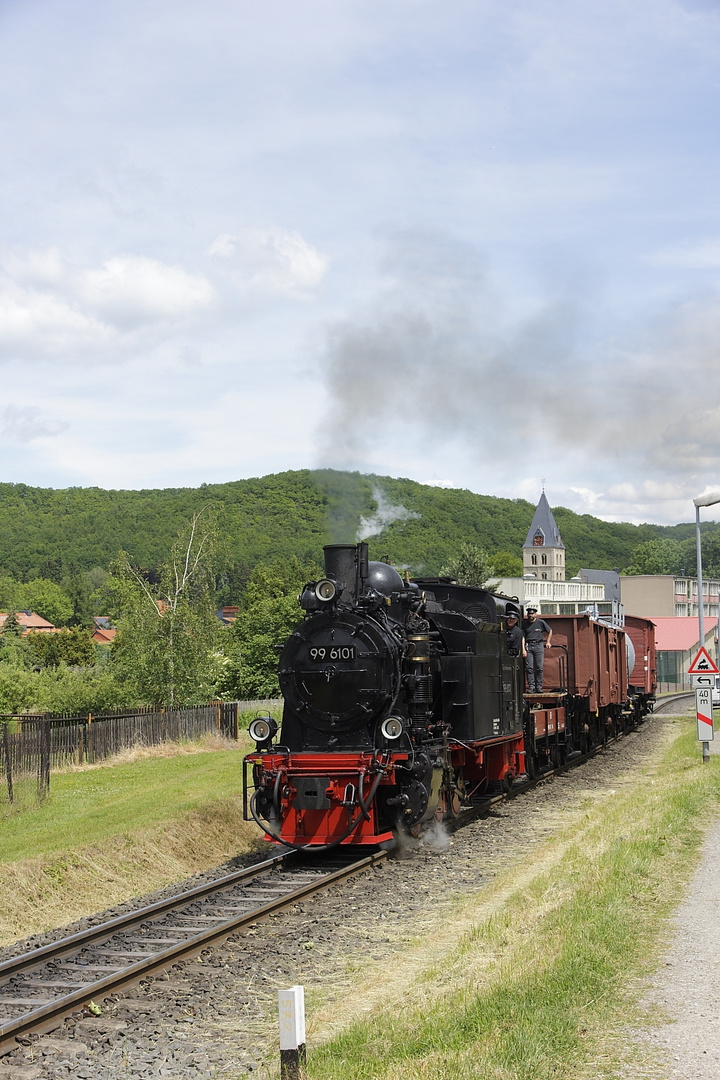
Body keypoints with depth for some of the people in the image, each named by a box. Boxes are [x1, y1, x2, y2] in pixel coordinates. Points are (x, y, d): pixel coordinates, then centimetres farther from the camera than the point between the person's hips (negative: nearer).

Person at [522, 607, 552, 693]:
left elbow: (550, 631, 17)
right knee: (529, 668, -4)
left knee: (539, 667, -3)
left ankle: (539, 687, 2)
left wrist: (548, 642, 11)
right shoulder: (524, 624, 9)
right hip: (528, 646, 1)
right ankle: (531, 687, -3)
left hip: (538, 645, -1)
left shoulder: (541, 622, 6)